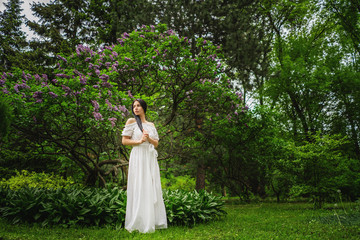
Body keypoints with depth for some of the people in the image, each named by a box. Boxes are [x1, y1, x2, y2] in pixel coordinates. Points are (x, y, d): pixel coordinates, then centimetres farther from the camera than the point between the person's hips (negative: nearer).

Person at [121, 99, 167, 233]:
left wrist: (148, 138, -6)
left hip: (151, 158, 5)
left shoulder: (151, 125, 17)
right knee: (139, 188, -8)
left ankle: (153, 221, 12)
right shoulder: (131, 121, 4)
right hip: (138, 157, -5)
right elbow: (124, 141, -2)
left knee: (152, 188, 4)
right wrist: (139, 141, -13)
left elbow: (156, 143, 14)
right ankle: (139, 223, -1)